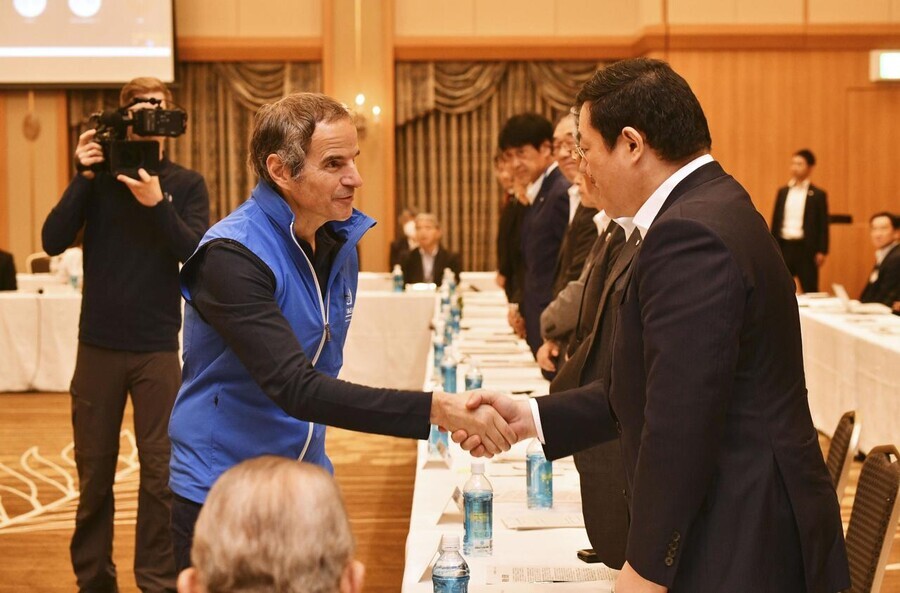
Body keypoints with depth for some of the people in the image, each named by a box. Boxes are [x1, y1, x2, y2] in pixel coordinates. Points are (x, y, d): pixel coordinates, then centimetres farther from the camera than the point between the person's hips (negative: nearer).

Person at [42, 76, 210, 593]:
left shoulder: (186, 184, 3)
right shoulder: (99, 175, 4)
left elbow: (198, 253, -10)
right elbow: (54, 241, -6)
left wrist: (158, 204, -22)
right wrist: (85, 177, -13)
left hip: (158, 348, -1)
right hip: (99, 345, 1)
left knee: (161, 473, 1)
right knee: (94, 473, 8)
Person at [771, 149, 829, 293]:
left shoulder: (818, 195, 0)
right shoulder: (783, 192, 11)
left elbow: (823, 225, -2)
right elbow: (775, 221, 12)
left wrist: (822, 251, -9)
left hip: (806, 248, -4)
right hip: (784, 246, 4)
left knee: (810, 291, 1)